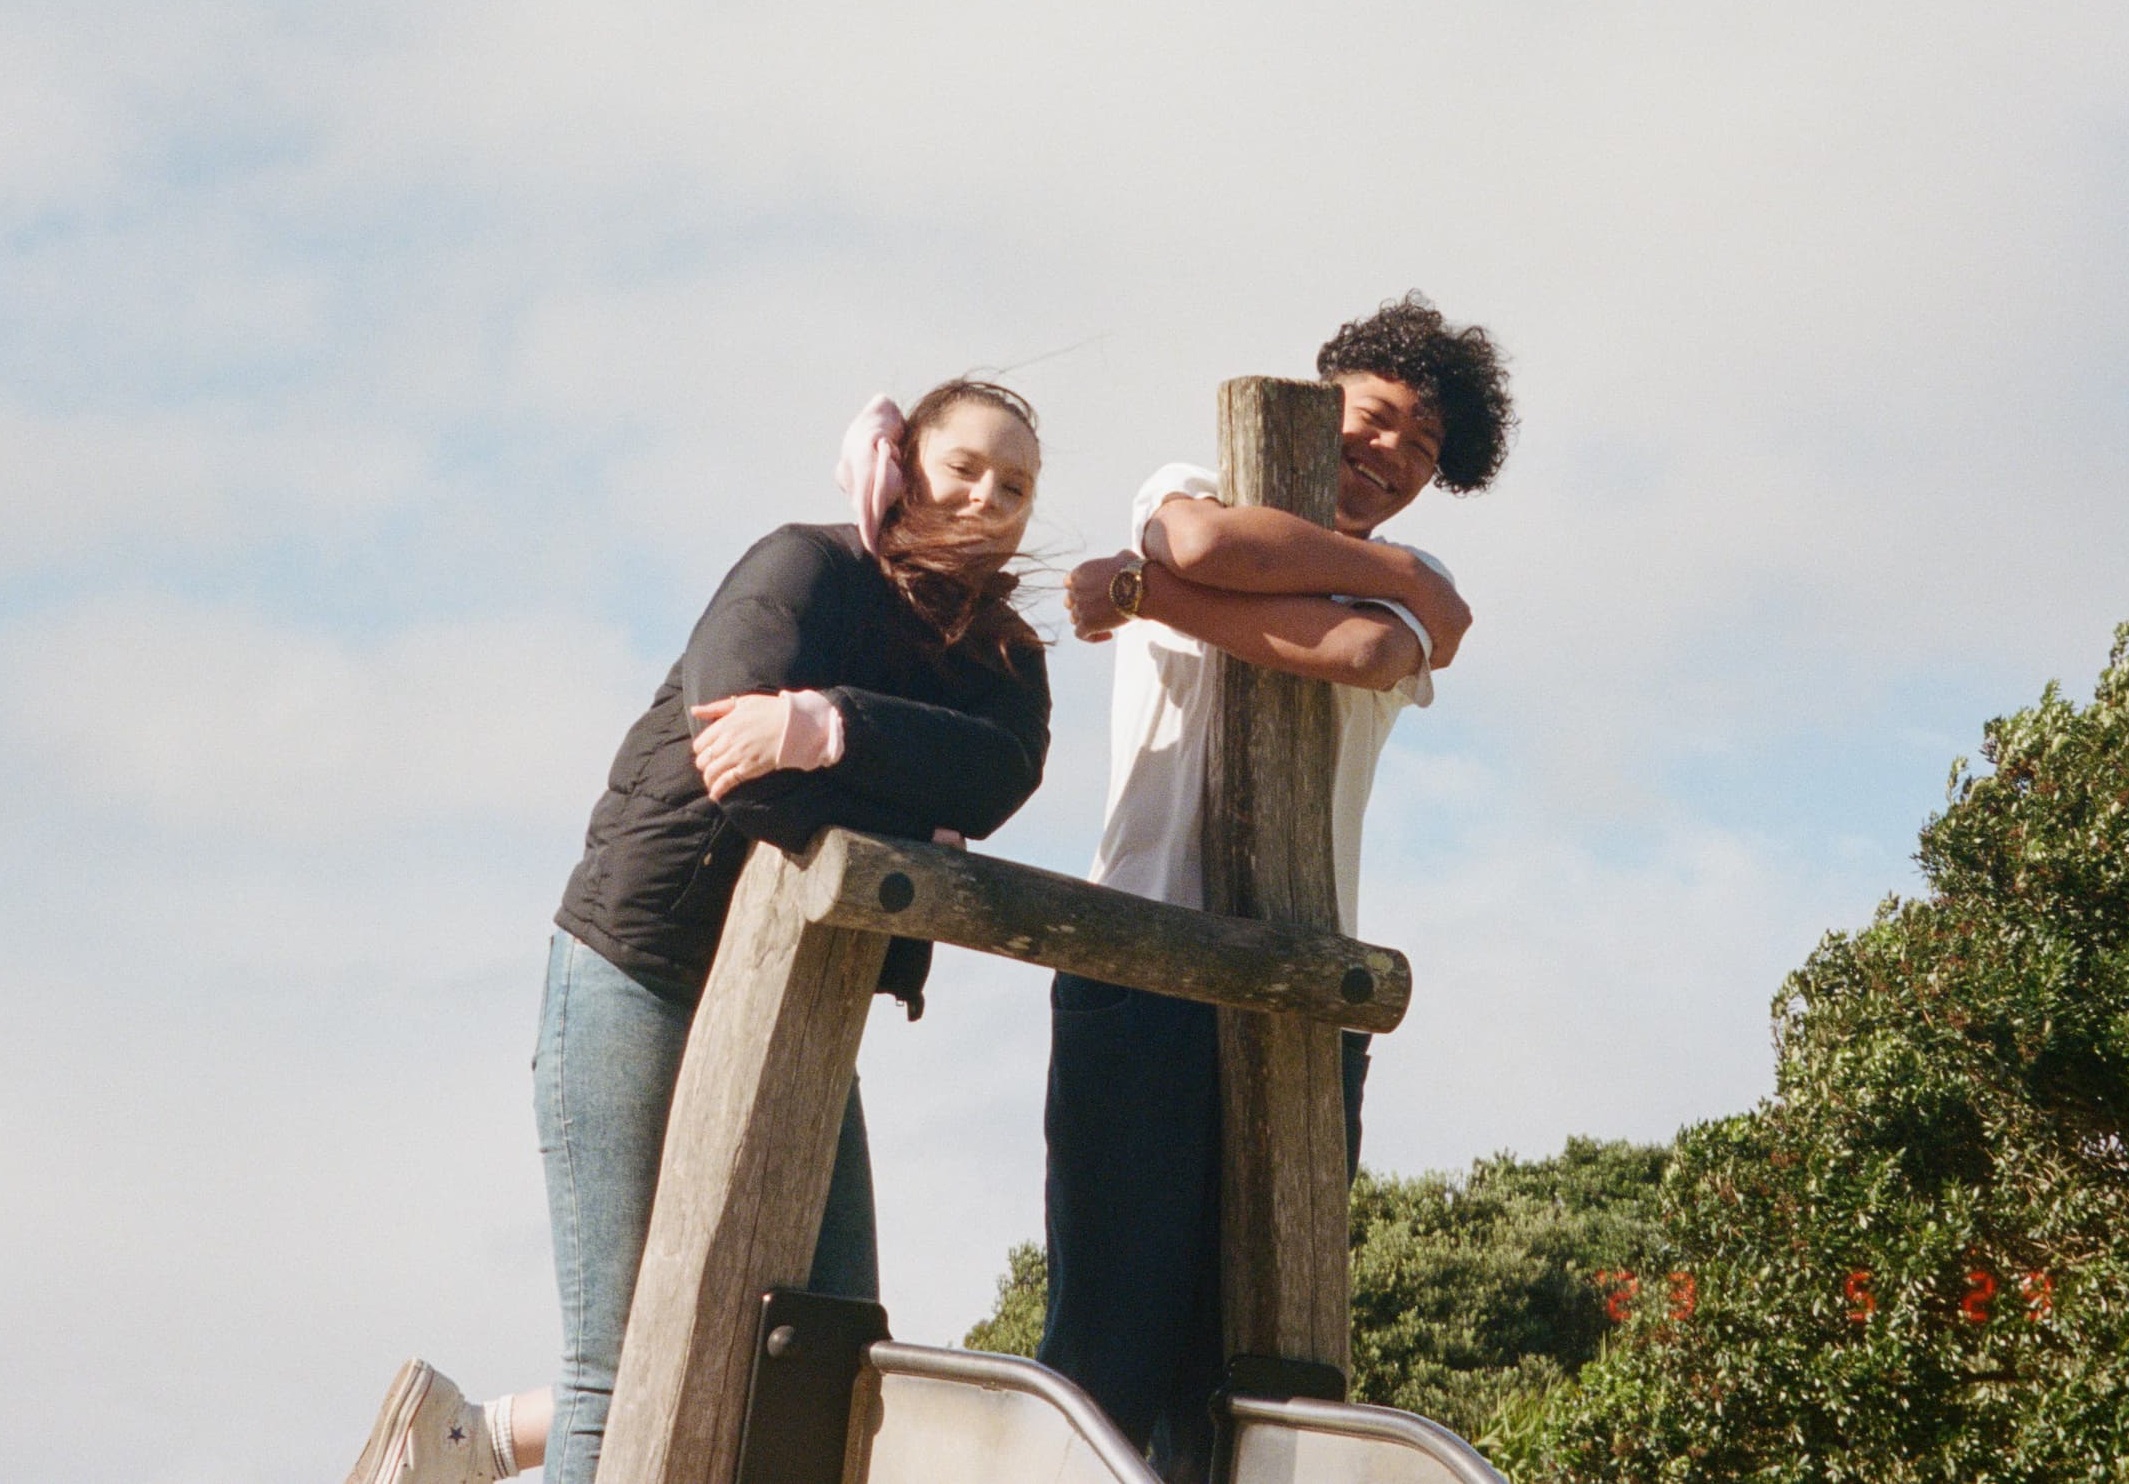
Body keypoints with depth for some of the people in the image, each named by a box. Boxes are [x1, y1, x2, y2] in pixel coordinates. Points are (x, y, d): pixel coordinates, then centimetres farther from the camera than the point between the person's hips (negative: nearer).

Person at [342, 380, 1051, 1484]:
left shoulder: (1005, 662, 9)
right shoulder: (806, 570, -6)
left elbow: (998, 775, -15)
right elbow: (743, 765, -23)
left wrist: (832, 724, -29)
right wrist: (907, 835, -15)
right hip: (648, 974, -6)